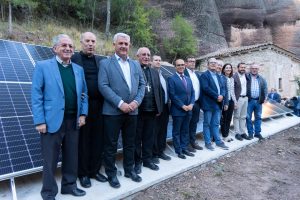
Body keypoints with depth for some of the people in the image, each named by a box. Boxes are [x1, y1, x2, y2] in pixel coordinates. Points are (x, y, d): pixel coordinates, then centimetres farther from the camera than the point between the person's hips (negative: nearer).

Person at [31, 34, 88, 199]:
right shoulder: (42, 66, -2)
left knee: (71, 157, 15)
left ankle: (69, 185, 33)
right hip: (52, 121, -4)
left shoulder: (79, 69, 11)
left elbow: (84, 94, 14)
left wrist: (83, 114, 3)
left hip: (73, 121, 4)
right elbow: (36, 96, -6)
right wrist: (39, 121, -12)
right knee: (50, 160, 7)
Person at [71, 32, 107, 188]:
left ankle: (94, 170, 28)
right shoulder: (74, 59, -1)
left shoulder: (100, 60, 12)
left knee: (98, 140, 11)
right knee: (82, 140, 8)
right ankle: (83, 173, 23)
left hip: (99, 105, 4)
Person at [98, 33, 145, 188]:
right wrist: (120, 103, -18)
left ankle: (129, 170, 32)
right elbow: (103, 86, -12)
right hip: (113, 111, -4)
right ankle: (111, 174, 22)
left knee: (130, 143, 15)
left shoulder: (136, 64, 14)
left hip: (132, 111, 5)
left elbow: (142, 84, 9)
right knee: (111, 145, 6)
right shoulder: (105, 63, -1)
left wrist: (136, 101, -8)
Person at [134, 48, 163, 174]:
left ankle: (147, 159, 29)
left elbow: (159, 90, 14)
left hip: (151, 110, 5)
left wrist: (159, 108, 9)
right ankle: (137, 162, 21)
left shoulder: (154, 72, 15)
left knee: (149, 137, 15)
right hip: (137, 110, -5)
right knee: (137, 137, 8)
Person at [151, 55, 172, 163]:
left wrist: (167, 104, 11)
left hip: (165, 108, 8)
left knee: (163, 131, 15)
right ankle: (154, 154, 16)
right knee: (154, 132, 3)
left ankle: (161, 151, 28)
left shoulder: (163, 75, 16)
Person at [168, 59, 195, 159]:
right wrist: (182, 106, -16)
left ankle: (184, 148, 25)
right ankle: (178, 151, 15)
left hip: (188, 109, 6)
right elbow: (172, 95, -13)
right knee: (177, 131, 5)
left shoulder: (188, 79, 15)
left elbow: (192, 93, 12)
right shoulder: (171, 79, -6)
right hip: (178, 110, -6)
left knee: (185, 131, 14)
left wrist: (191, 104, -5)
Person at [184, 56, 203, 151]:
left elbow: (199, 88, 17)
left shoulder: (197, 74, 16)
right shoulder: (183, 73, -9)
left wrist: (200, 101, 10)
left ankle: (193, 142, 25)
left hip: (196, 103, 7)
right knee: (187, 124, 2)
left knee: (194, 123, 14)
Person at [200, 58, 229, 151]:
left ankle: (218, 141, 21)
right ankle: (208, 142, 12)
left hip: (218, 103, 7)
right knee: (207, 124, 3)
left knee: (216, 124, 13)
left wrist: (222, 95, -8)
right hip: (208, 103, -7)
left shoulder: (218, 76, 18)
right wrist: (217, 96, -16)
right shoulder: (204, 75, -6)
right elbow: (206, 88, -17)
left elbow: (223, 87, 13)